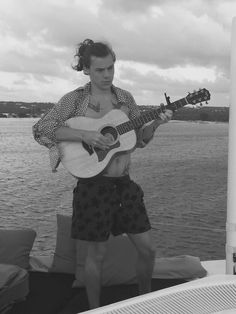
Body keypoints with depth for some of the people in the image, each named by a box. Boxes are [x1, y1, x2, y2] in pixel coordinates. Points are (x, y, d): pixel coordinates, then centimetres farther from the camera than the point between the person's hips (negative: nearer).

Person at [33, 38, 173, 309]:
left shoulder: (125, 98, 8)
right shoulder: (75, 99, -4)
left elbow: (140, 139, 12)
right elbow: (41, 129, -13)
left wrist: (155, 124, -8)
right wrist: (84, 135, -23)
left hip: (124, 183, 4)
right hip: (93, 184, -4)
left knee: (147, 249, 8)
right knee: (97, 253, 6)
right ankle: (94, 309, 28)